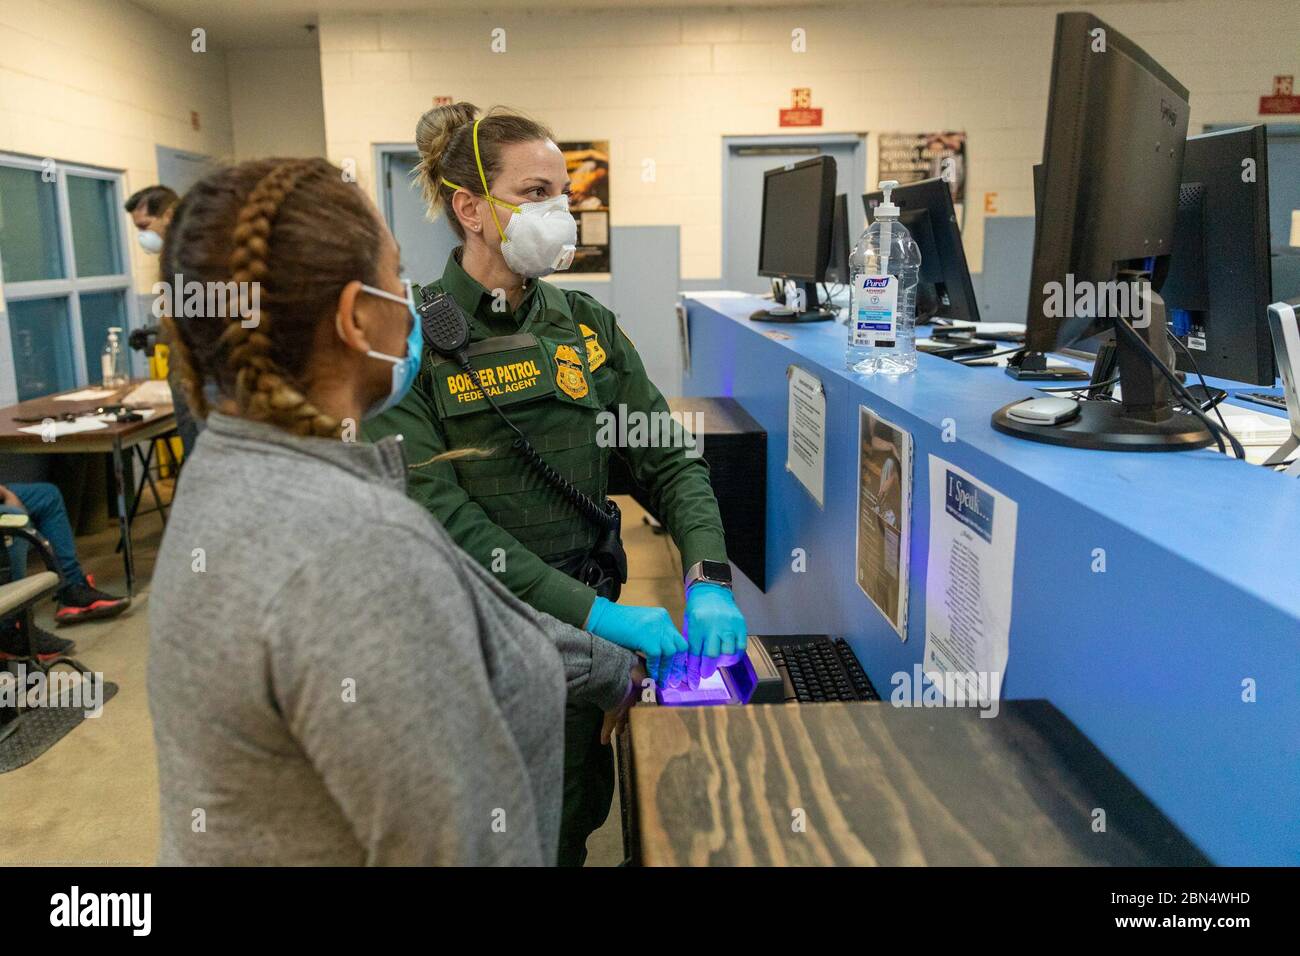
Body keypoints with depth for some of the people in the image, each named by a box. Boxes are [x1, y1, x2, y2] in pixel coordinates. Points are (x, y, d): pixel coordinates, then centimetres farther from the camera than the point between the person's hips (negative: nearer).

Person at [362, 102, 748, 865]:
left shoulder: (587, 325, 3)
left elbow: (670, 459, -1)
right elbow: (440, 515, -20)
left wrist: (708, 581, -17)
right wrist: (592, 612, -26)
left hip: (592, 619, 4)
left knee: (580, 817, 20)